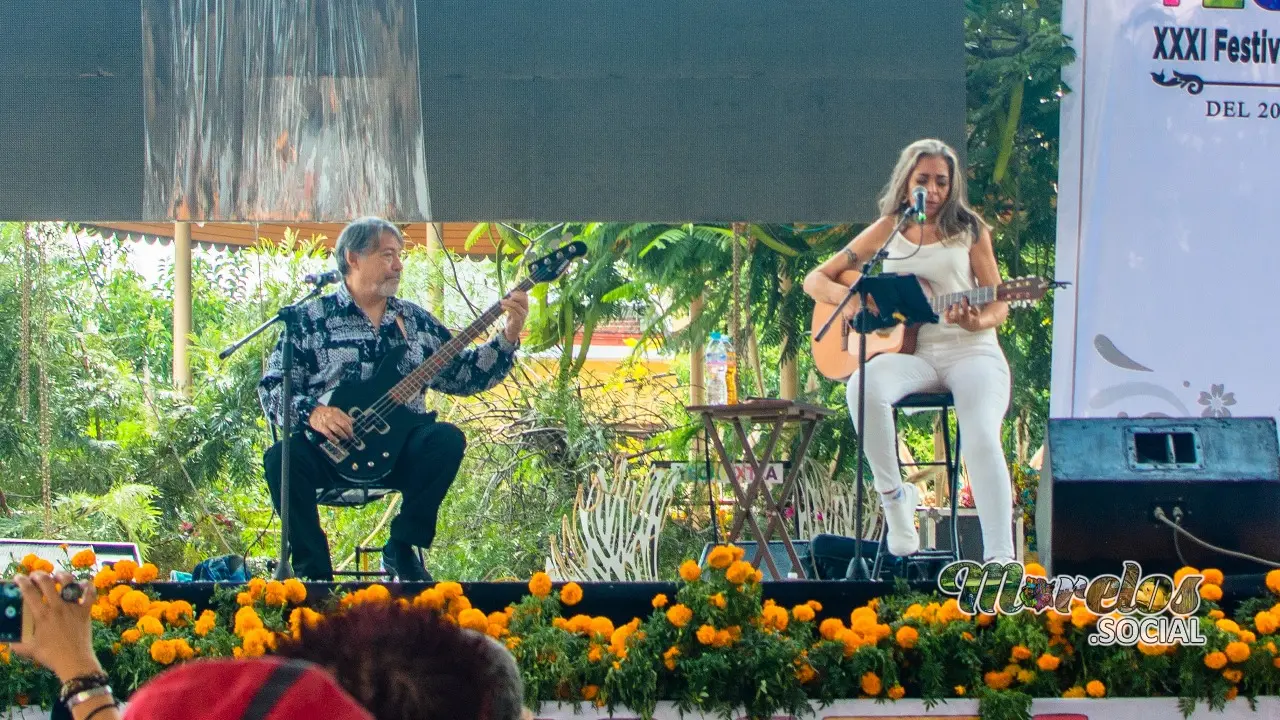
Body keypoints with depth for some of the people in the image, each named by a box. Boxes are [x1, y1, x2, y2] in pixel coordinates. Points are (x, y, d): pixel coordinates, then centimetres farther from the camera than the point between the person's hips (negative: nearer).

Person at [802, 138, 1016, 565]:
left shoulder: (969, 230, 8)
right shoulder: (888, 230, 12)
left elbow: (999, 306, 8)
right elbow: (815, 280, 14)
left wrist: (976, 322, -16)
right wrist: (847, 297, -9)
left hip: (971, 350, -1)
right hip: (912, 352, 1)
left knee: (982, 440, -30)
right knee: (864, 385, -34)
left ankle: (999, 557, -34)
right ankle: (894, 496, -18)